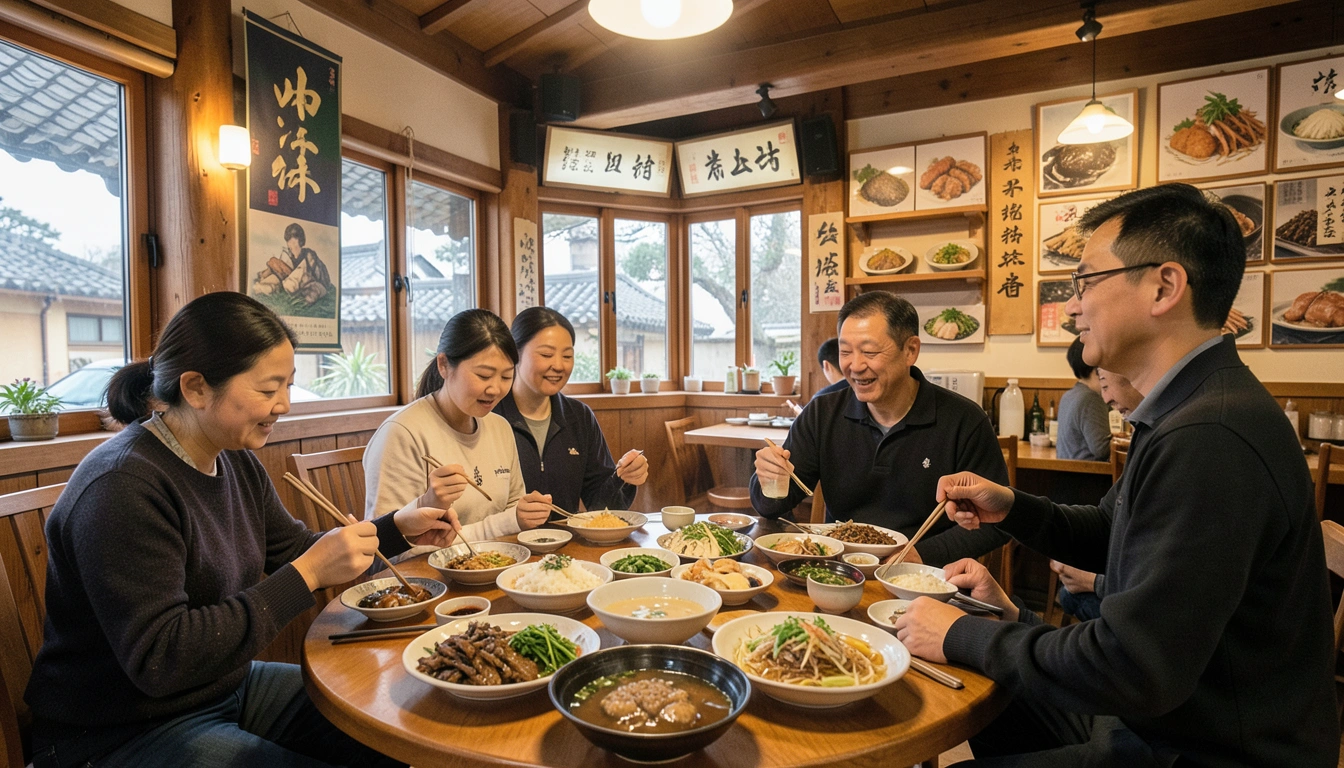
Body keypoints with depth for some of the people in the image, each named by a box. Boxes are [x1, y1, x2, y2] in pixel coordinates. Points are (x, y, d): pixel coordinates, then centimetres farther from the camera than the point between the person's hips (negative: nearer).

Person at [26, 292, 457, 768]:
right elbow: (158, 661, -30)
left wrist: (398, 528, -5)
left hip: (230, 688, 8)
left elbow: (293, 551, 9)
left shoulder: (238, 461, -1)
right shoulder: (123, 487, -27)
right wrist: (309, 574, -33)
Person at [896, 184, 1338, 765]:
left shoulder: (1208, 439, -31)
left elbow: (1130, 670, -31)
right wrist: (1011, 509, -1)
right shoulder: (1189, 411, 4)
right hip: (1163, 717, 9)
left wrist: (962, 637, -18)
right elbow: (1109, 535, 16)